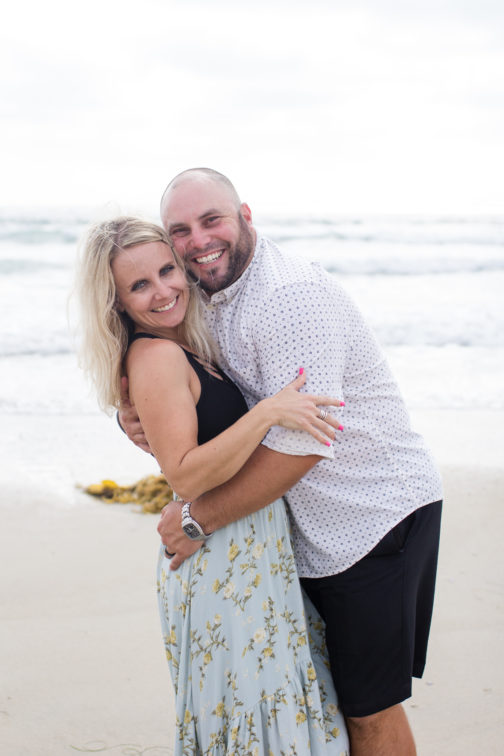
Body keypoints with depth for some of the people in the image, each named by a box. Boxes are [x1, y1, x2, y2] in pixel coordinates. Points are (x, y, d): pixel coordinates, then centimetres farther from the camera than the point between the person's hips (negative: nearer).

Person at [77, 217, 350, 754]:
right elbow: (185, 476, -23)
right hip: (222, 559, -9)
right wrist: (267, 412, -29)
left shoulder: (186, 348, 9)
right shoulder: (156, 357, -18)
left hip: (253, 547, 9)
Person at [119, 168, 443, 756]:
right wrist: (137, 418, -10)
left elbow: (303, 442, -28)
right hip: (313, 528, 9)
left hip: (377, 515, -9)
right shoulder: (210, 303, 7)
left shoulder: (290, 295, -23)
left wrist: (198, 517, -20)